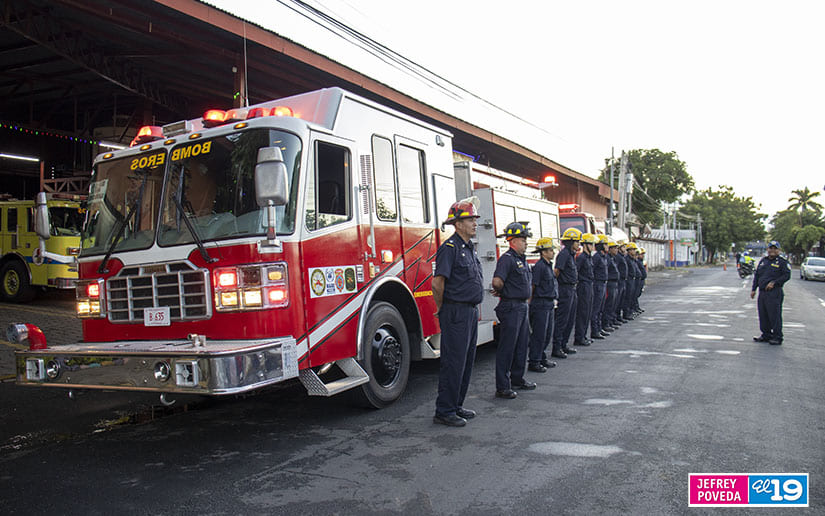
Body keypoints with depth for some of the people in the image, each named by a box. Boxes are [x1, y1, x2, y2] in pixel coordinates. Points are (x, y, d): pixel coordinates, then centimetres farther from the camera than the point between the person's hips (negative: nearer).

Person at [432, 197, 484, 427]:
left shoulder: (470, 249, 15)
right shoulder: (450, 247, -14)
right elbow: (437, 282, -19)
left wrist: (476, 308, 19)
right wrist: (442, 309, -7)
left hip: (471, 312, 9)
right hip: (456, 313, -9)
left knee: (467, 361, 13)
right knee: (453, 363, -6)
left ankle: (457, 406, 23)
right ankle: (444, 412, 2)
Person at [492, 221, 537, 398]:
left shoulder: (522, 259, 15)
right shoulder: (507, 259, -15)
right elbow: (497, 281, -30)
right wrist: (501, 292, -10)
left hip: (522, 307, 10)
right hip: (511, 308, -10)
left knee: (522, 344, 17)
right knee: (507, 347, -5)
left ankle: (517, 379, 31)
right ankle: (502, 387, 1)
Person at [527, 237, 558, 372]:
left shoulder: (548, 265, 15)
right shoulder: (539, 266, -15)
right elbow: (532, 286, -17)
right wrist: (530, 303, -15)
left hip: (549, 304, 10)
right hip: (540, 304, -10)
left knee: (548, 333, 15)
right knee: (539, 334, -5)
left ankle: (542, 358, 25)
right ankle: (533, 362, 1)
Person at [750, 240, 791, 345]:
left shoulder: (782, 262, 0)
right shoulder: (763, 261, 18)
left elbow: (786, 276, -7)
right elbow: (756, 275, 20)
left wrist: (774, 282, -16)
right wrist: (753, 289, 15)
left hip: (774, 293, -6)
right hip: (762, 292, 6)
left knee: (775, 316, -6)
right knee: (763, 316, 10)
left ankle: (777, 337, 0)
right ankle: (766, 335, 21)